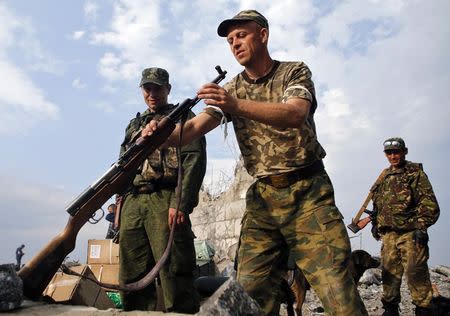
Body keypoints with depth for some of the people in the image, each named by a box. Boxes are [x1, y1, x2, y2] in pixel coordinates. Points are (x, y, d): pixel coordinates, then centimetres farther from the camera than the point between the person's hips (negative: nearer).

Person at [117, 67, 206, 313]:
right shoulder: (134, 125, 27)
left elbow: (195, 161, -6)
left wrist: (181, 203, -17)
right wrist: (120, 208, 15)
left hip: (164, 201, -6)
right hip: (131, 205, 6)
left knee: (173, 273, -10)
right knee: (132, 278, 7)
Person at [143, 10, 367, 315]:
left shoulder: (295, 72, 2)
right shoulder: (230, 89, 12)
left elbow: (295, 115, -19)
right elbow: (196, 126, -2)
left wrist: (238, 105, -33)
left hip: (308, 190, -2)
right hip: (262, 196, 3)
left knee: (336, 288, -8)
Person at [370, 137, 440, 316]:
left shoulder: (415, 173, 0)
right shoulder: (384, 178, 18)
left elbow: (430, 204, -8)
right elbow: (377, 205, 26)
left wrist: (421, 226, -15)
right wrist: (375, 224, 19)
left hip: (410, 233, -5)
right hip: (388, 234, 6)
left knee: (415, 273, -6)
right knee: (389, 274, 8)